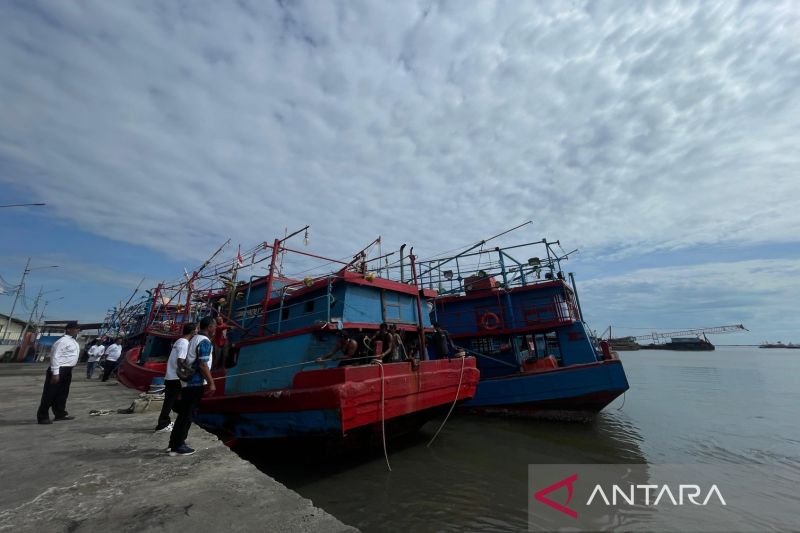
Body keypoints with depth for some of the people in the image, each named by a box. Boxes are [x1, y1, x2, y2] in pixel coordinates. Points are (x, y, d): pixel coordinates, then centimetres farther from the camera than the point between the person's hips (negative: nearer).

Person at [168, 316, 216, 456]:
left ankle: (174, 443, 25)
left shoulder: (196, 338, 13)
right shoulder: (205, 341, -18)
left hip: (188, 381, 10)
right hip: (195, 383, -10)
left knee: (184, 413, 16)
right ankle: (178, 447, 7)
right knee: (187, 414, 0)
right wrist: (211, 383, -18)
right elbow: (203, 365, -22)